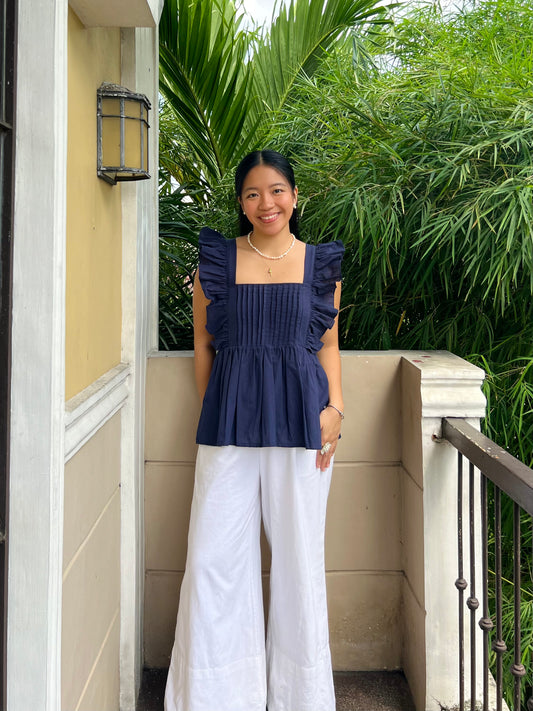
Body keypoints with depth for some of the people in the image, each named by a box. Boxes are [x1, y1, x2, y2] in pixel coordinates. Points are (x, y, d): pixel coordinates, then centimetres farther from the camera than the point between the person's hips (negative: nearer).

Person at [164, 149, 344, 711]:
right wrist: (212, 413, 5)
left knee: (299, 556, 7)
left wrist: (334, 408, -1)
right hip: (229, 423, 0)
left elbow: (328, 342, 12)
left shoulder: (321, 264, 9)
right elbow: (204, 344, 11)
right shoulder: (216, 261, 7)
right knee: (213, 556, 0)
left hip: (301, 421, 0)